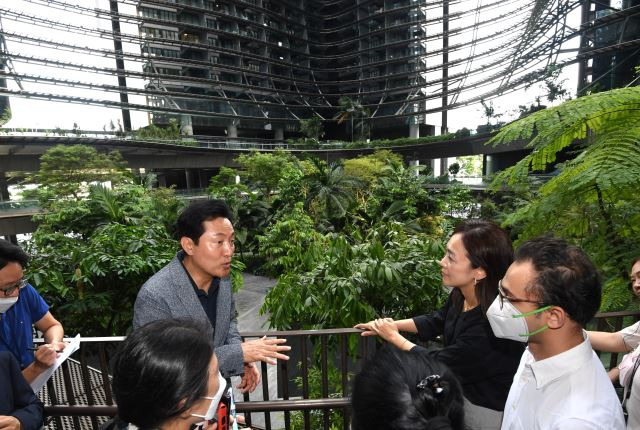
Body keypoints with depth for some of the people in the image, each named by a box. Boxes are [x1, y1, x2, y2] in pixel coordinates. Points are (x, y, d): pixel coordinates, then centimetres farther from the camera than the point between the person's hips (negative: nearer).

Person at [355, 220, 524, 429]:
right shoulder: (461, 295, -13)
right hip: (460, 390, 6)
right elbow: (436, 321, 7)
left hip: (484, 410, -6)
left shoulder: (489, 328, -34)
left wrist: (394, 337, -10)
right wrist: (392, 324, -2)